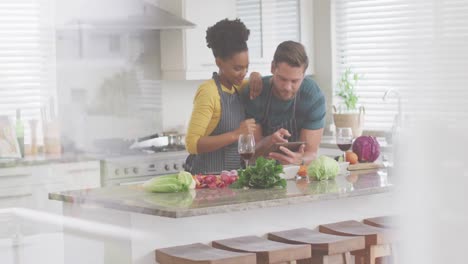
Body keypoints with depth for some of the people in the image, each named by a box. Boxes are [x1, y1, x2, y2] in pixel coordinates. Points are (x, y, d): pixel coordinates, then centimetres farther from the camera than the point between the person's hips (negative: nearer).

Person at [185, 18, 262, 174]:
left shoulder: (236, 87, 10)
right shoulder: (208, 92, -13)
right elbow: (192, 144, -21)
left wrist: (255, 77, 8)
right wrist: (236, 134, -25)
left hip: (232, 176, 7)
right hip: (208, 175, -7)